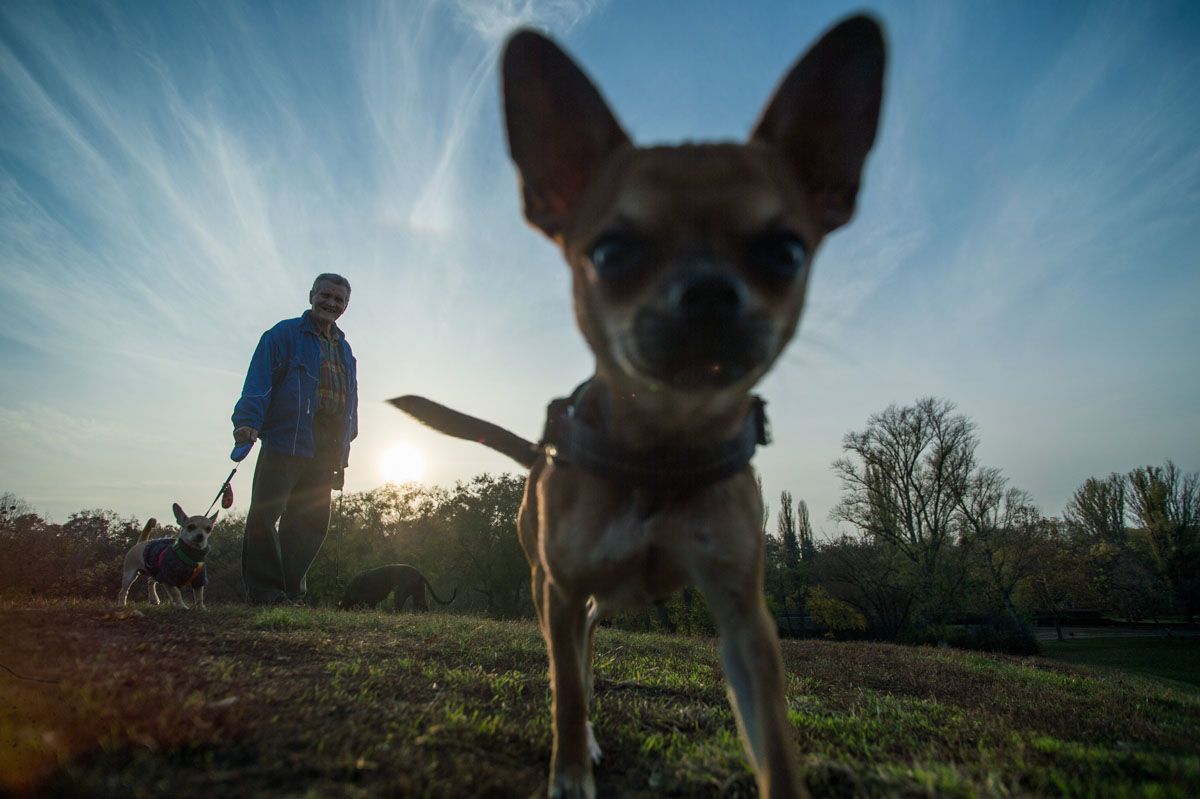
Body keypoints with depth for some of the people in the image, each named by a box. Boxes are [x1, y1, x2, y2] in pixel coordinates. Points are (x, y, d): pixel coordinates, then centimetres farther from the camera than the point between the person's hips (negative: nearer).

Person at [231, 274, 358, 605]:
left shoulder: (345, 349, 23)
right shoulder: (284, 334, 5)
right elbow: (259, 381, -7)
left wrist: (343, 448, 17)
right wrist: (248, 421, -21)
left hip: (325, 450, 6)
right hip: (285, 441, -6)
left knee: (312, 521, 4)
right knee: (266, 512, -9)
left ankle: (290, 589, 12)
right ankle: (264, 588, -1)